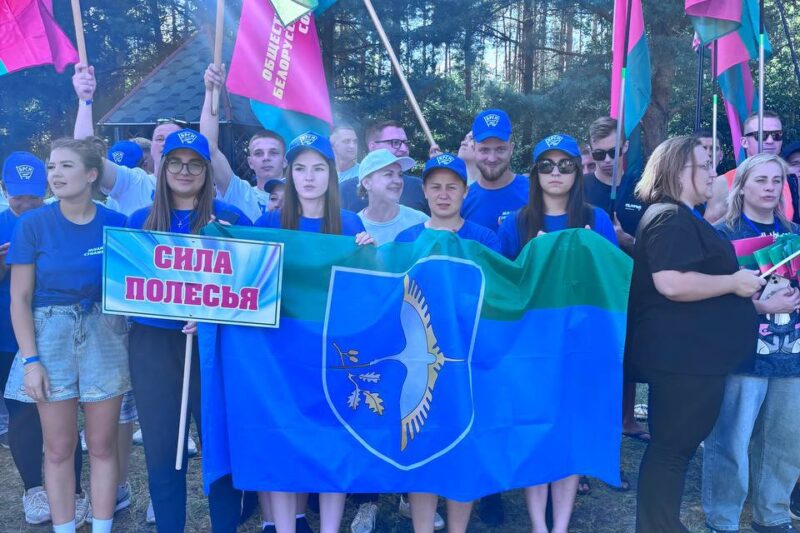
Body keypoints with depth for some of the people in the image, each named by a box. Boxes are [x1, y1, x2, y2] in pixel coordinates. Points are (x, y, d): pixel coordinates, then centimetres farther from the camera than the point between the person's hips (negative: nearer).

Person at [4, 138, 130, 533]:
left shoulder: (116, 223, -2)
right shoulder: (33, 224, -4)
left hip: (105, 336, 1)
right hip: (50, 337, 0)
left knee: (102, 445, 8)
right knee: (59, 448, 7)